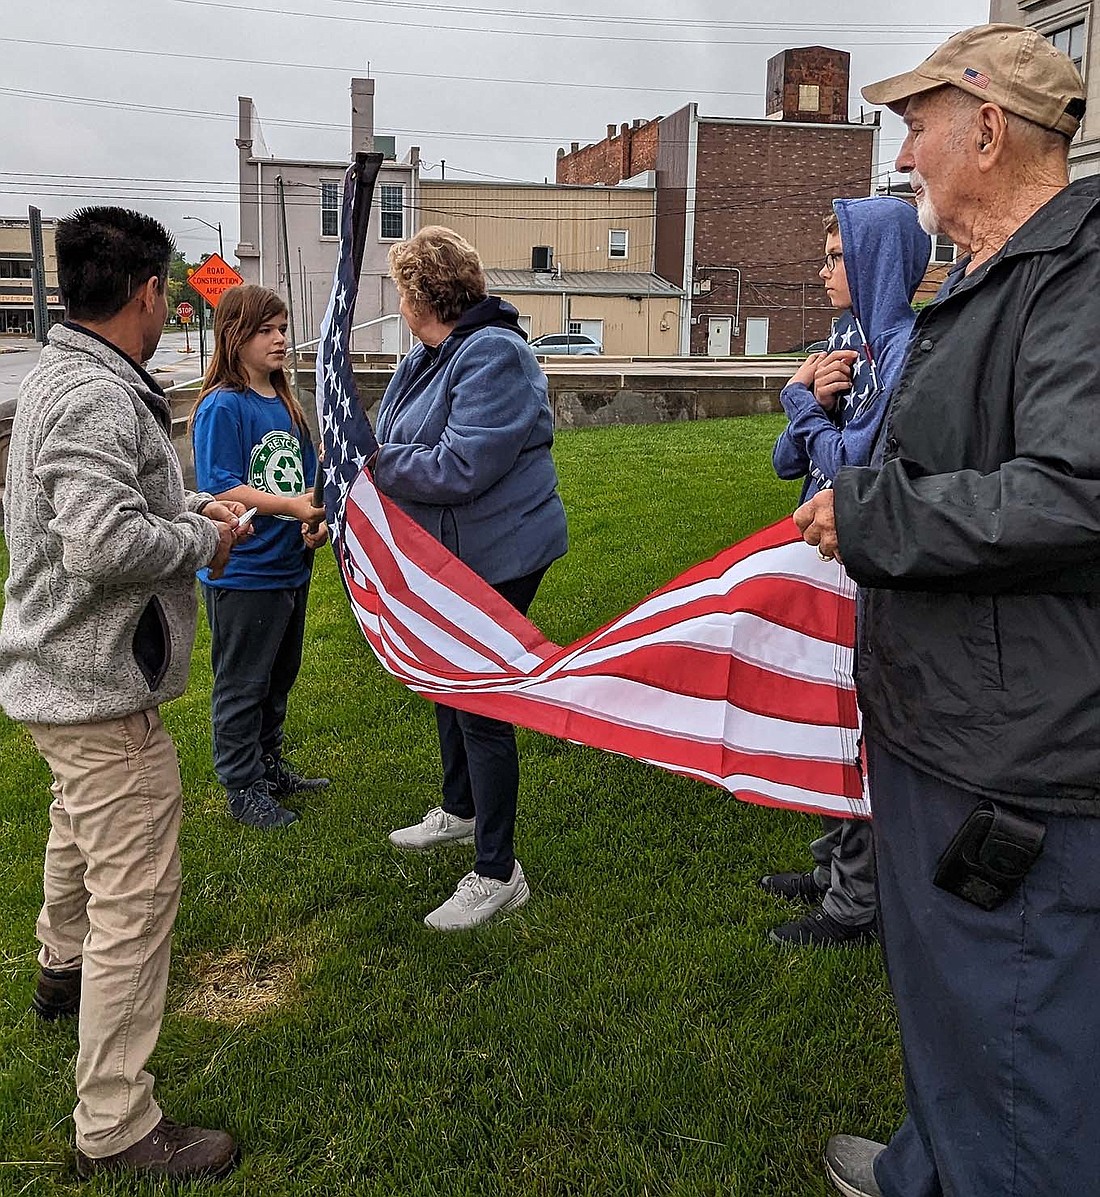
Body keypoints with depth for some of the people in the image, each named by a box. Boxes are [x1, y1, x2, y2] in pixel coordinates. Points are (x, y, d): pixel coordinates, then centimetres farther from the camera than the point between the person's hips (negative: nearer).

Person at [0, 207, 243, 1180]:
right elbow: (103, 542, -33)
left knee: (80, 836, 32)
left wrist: (191, 508, 10)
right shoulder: (99, 398, -24)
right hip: (101, 688, -11)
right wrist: (204, 541, -17)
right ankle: (117, 1127, 5)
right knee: (136, 896, -5)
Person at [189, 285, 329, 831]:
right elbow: (220, 489, -22)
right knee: (242, 684, 5)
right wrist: (291, 506, -28)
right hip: (243, 573, -8)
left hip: (290, 566, 8)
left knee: (279, 677, 20)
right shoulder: (221, 407, -14)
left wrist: (316, 520, -2)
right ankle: (241, 786, 19)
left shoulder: (285, 403, 10)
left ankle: (269, 766, 37)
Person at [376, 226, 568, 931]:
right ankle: (460, 811, 46)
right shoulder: (433, 356, 9)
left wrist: (376, 466, -17)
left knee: (480, 706, -4)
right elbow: (405, 445, 13)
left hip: (494, 560, -10)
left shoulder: (493, 355, -22)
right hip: (448, 555, 10)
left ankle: (497, 874, 8)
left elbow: (459, 468, -30)